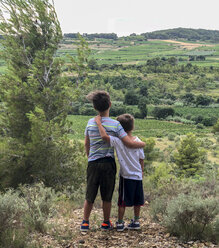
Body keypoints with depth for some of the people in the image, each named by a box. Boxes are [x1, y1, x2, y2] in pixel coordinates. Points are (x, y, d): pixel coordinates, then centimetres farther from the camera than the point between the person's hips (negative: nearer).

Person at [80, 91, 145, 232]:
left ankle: (85, 222, 21)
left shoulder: (90, 123, 0)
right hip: (108, 163, -2)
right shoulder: (115, 125, -10)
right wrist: (143, 144, 5)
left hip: (93, 164, 2)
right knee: (107, 197, 11)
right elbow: (130, 143, -15)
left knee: (90, 196, 13)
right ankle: (106, 223, 24)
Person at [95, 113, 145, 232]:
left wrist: (99, 122, -17)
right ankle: (136, 221, 25)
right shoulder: (138, 141, -1)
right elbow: (141, 159, 7)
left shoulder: (118, 141, -17)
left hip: (126, 176, -4)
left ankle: (120, 223, 15)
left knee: (122, 201, 7)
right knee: (137, 200, 15)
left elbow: (104, 136, -29)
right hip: (138, 175, 4)